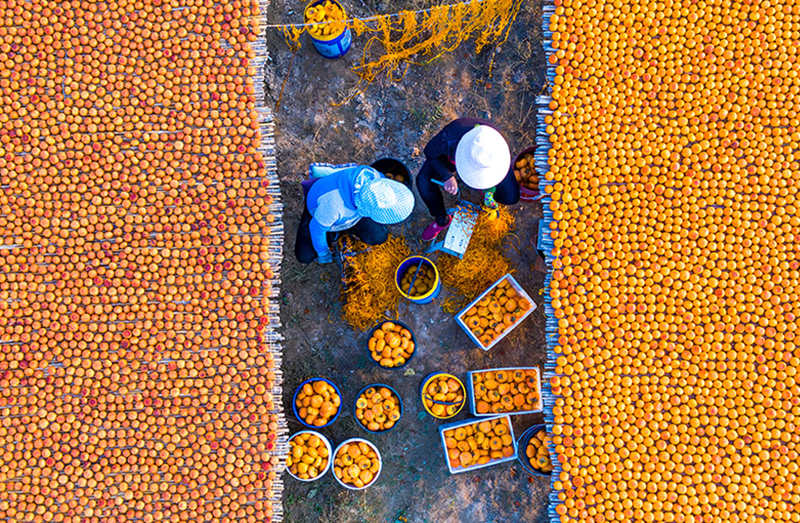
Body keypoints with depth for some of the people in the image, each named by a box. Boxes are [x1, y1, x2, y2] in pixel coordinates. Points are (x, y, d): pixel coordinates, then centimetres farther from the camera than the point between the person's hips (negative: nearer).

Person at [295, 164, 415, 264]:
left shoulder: (372, 176, -36)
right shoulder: (334, 205, -49)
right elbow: (317, 227, -27)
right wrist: (323, 253, -9)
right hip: (319, 209, -3)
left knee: (379, 237, -6)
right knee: (304, 256, -4)